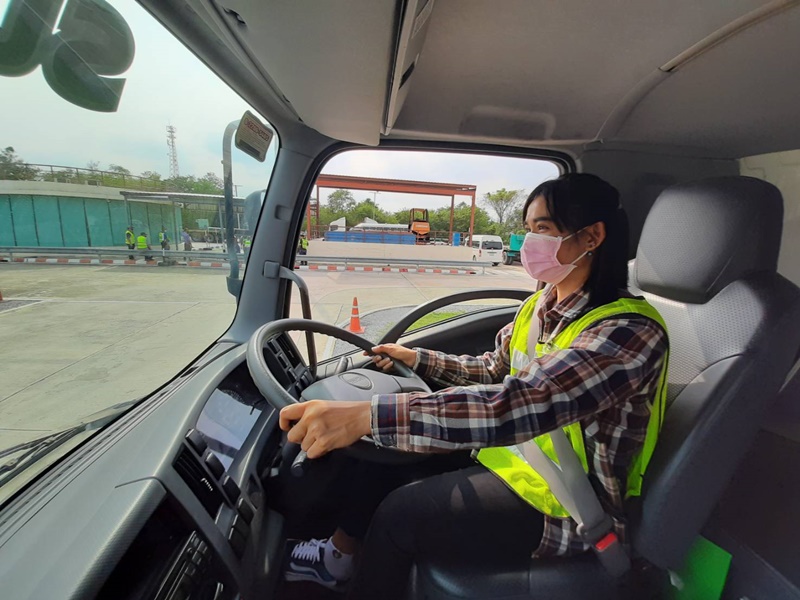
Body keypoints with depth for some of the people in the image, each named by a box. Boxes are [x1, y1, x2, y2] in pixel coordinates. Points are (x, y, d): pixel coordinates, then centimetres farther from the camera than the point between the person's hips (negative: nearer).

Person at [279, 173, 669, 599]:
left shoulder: (631, 332, -26)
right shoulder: (543, 305, -1)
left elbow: (524, 404, -42)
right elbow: (491, 371, 12)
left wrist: (368, 415, -48)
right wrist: (417, 358, 8)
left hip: (564, 508, -7)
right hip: (508, 452, 7)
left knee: (399, 514, -16)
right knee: (385, 446, 3)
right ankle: (338, 555, 26)